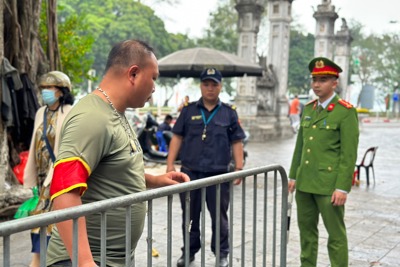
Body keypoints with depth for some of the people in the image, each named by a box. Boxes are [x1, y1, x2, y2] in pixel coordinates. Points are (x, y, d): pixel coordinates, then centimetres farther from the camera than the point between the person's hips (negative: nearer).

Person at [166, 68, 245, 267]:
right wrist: (170, 164, -2)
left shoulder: (229, 113, 5)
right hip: (190, 171, 1)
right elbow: (177, 138, 5)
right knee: (190, 214, 12)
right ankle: (189, 251, 28)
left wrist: (239, 168, -3)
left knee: (219, 215, 9)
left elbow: (236, 143, 5)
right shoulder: (189, 110, 6)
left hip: (218, 173, -1)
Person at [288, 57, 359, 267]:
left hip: (329, 185, -6)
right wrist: (293, 176, 13)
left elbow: (349, 154, -12)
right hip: (305, 183, 7)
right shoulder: (308, 109, 11)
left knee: (336, 234, 4)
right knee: (306, 230, 16)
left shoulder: (346, 112, -9)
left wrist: (342, 188, -16)